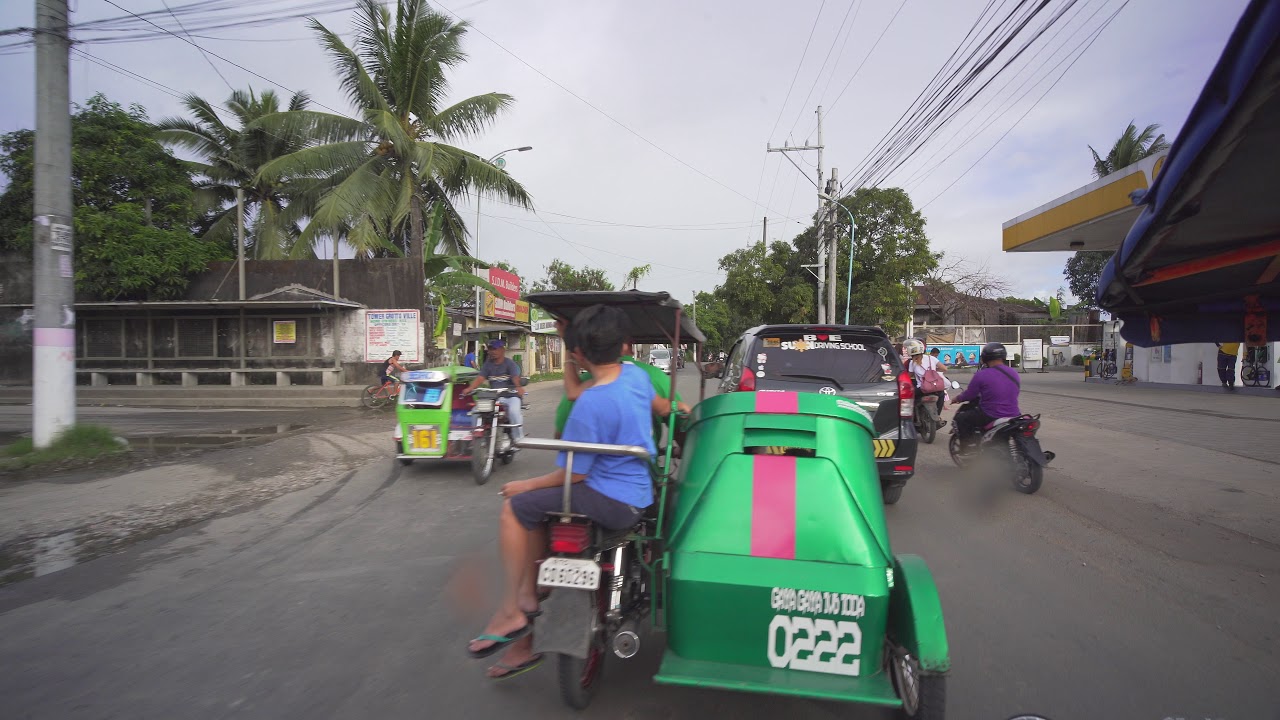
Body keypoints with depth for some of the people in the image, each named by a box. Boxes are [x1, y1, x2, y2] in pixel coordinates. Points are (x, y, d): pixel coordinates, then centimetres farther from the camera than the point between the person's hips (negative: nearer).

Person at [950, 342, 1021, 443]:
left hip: (990, 417, -6)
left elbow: (969, 395, -5)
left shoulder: (981, 375, -13)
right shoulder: (1014, 373, 5)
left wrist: (957, 399, 17)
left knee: (961, 417, 11)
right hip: (1013, 417, 6)